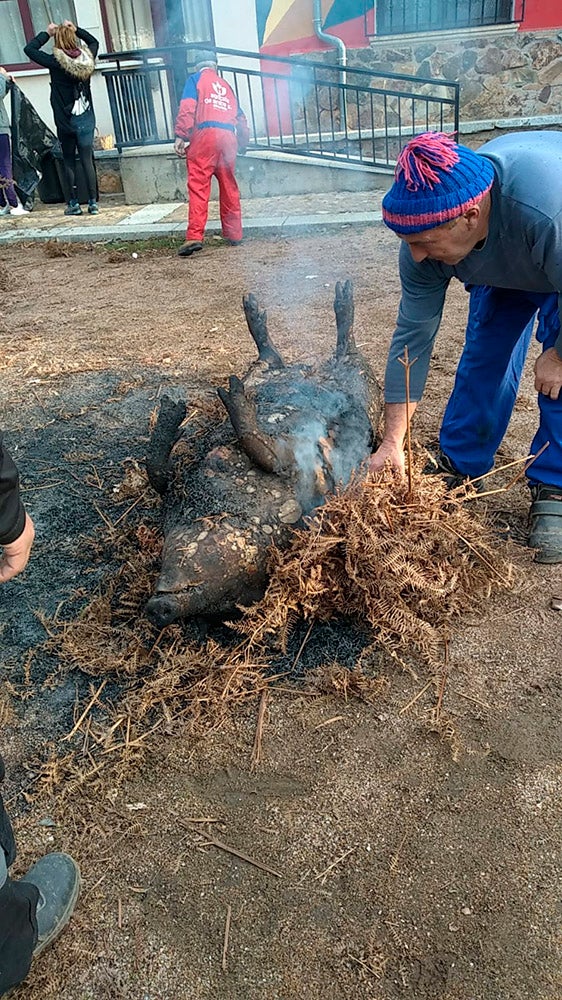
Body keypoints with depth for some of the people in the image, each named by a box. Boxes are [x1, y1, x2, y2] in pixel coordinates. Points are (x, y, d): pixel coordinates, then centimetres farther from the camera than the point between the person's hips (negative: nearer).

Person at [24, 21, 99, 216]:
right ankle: (93, 202, 3)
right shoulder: (87, 58, 0)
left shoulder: (56, 62, -11)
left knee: (69, 161, 6)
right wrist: (75, 28, 18)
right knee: (87, 160, 5)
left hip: (66, 121, -3)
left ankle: (74, 203, 7)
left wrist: (47, 33, 6)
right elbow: (94, 41, 22)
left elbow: (29, 49, -1)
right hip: (87, 119, 3)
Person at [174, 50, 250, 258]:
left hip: (205, 134, -5)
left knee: (198, 186, -11)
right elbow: (241, 118, 28)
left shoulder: (195, 79, 14)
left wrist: (180, 136, -8)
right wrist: (242, 145, 40)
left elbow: (187, 108, -3)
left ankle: (194, 236, -22)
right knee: (229, 188, 12)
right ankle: (234, 234, 17)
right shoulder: (226, 86, 29)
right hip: (228, 137, 5)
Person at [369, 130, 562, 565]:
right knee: (485, 356, -3)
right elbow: (412, 338, -25)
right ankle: (459, 468, 14)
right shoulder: (428, 240, -31)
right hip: (503, 267, 4)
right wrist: (393, 441, -25)